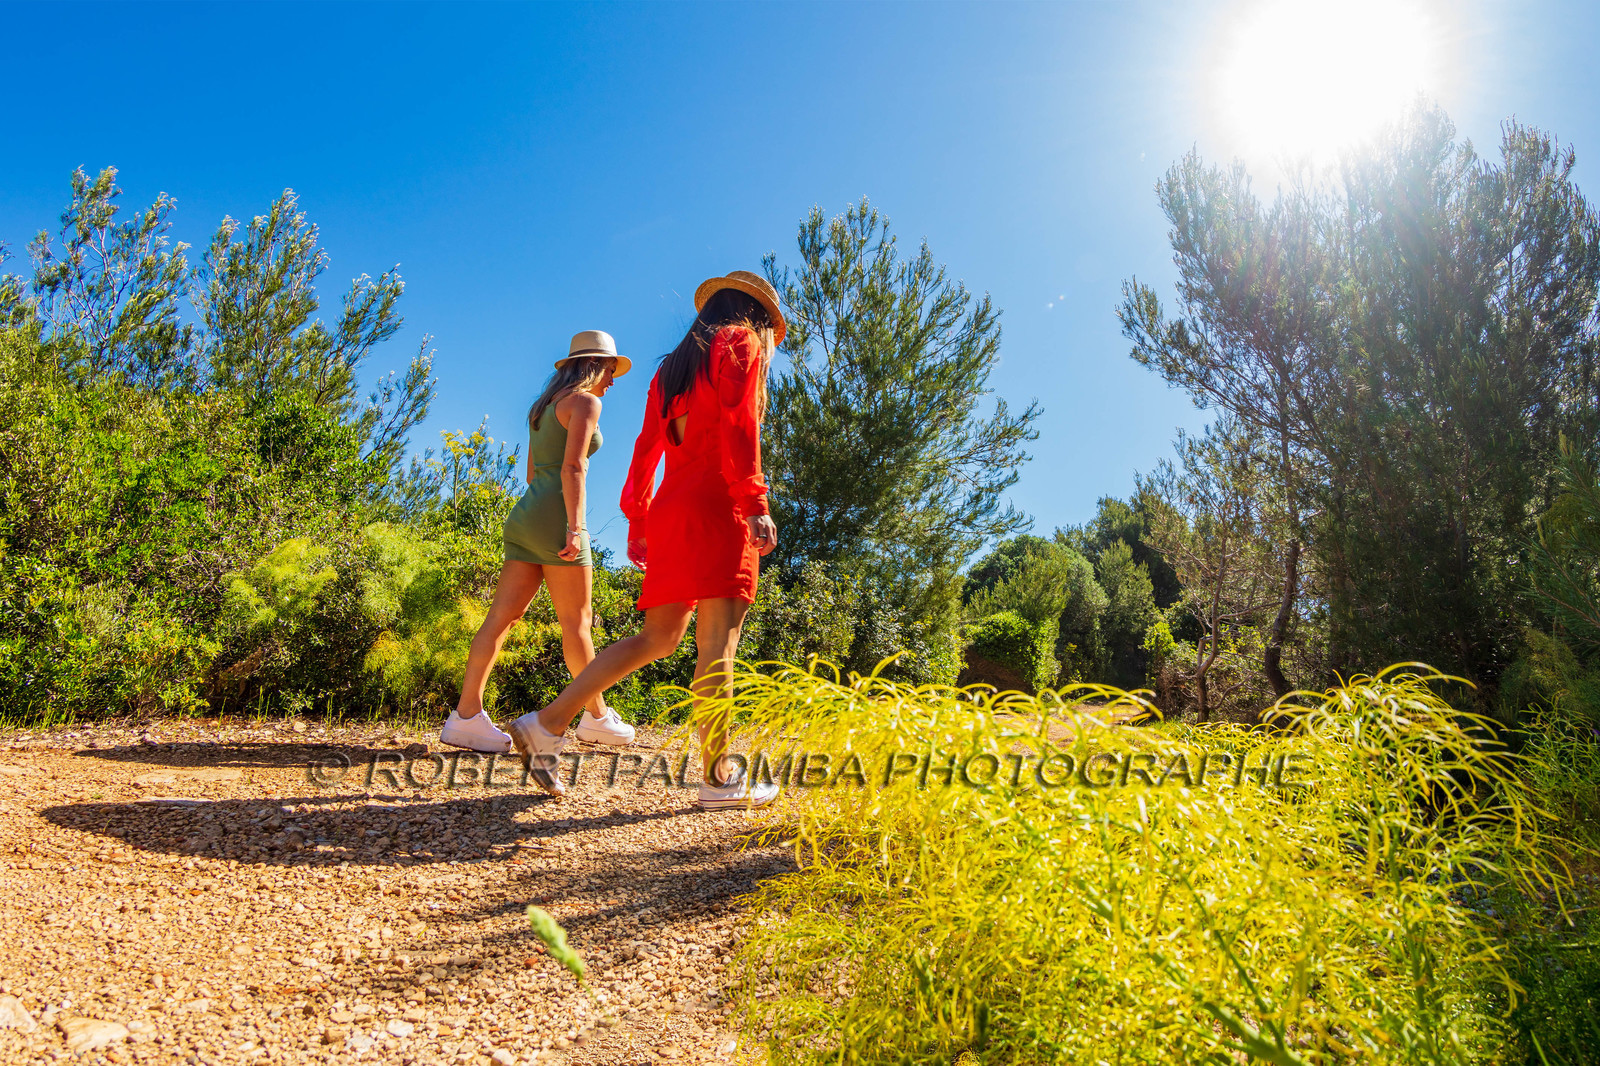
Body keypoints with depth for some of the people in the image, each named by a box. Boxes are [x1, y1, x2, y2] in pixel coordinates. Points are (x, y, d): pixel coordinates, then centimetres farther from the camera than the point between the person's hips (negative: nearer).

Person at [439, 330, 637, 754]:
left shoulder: (543, 408, 23)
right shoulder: (584, 402, -4)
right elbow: (573, 468, -16)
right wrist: (575, 527, -21)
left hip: (525, 514, 8)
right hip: (555, 516, -8)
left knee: (502, 615, 0)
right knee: (576, 620, 0)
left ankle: (467, 715, -5)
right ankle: (597, 716, 11)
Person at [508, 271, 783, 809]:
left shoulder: (674, 364, 26)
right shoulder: (740, 344, 5)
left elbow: (646, 447, 21)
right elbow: (739, 427, -11)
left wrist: (637, 520, 21)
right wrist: (755, 503, -19)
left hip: (670, 510, 8)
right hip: (717, 508, -7)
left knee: (659, 638, 9)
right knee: (717, 643, -9)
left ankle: (546, 725, 7)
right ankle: (719, 777, -8)